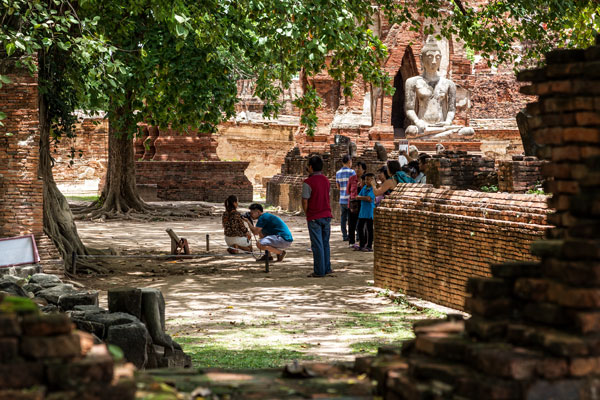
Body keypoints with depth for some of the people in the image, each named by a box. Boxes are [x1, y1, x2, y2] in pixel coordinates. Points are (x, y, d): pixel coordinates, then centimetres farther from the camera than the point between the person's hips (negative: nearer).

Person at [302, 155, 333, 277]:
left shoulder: (308, 182, -14)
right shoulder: (326, 180, 7)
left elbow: (305, 201, -13)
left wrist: (307, 214, 3)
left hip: (314, 217, -6)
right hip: (326, 215, 6)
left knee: (317, 245, -2)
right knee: (325, 243, 14)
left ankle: (319, 271, 1)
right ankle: (327, 268, 18)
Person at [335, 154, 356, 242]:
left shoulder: (338, 173, 10)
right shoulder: (351, 172, -9)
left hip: (342, 199, 5)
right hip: (350, 199, -5)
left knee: (343, 218, 8)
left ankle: (344, 235, 10)